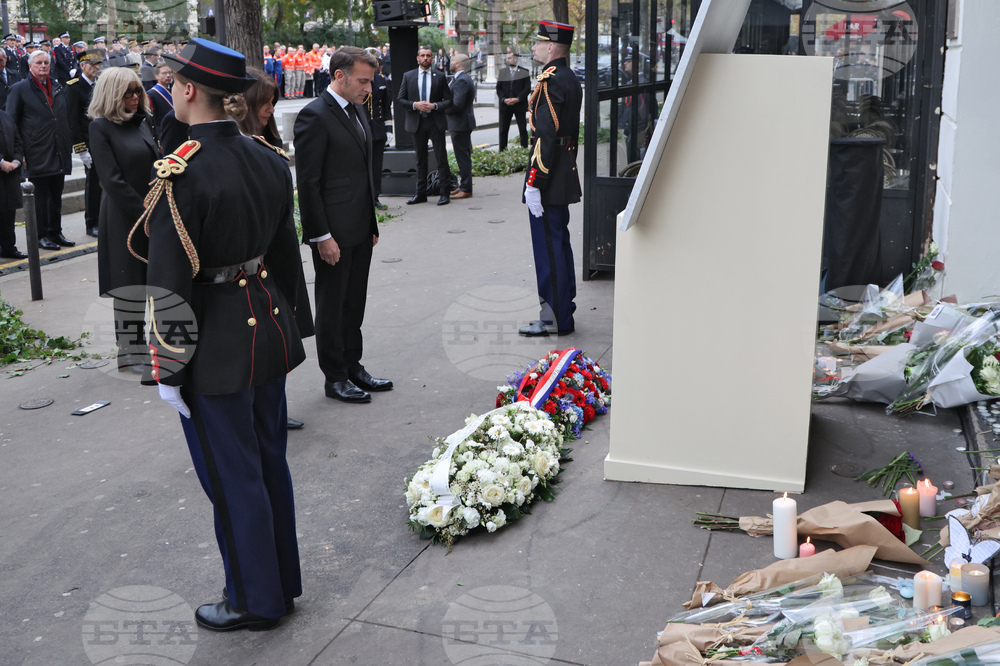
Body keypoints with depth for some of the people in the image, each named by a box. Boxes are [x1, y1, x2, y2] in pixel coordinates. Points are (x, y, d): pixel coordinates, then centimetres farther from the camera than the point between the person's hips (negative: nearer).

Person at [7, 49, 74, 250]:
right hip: (37, 156, -5)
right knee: (40, 197, 2)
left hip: (59, 155, 5)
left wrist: (68, 147, 13)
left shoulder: (59, 88, 12)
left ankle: (55, 232, 22)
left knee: (56, 196, 12)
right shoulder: (19, 89, -3)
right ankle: (42, 235, 10)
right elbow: (12, 124, -4)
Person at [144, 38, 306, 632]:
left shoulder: (179, 174, -21)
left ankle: (255, 601, 24)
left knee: (233, 477, 8)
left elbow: (169, 286, -20)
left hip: (216, 353, -7)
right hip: (269, 332, 8)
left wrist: (167, 370, -11)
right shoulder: (269, 160, 2)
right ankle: (282, 583, 35)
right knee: (270, 463, 19)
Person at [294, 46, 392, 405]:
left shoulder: (356, 112, 13)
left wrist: (372, 223, 17)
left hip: (360, 229, 8)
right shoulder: (315, 116, -15)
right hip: (334, 233, -8)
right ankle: (335, 378, 15)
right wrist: (321, 236, -19)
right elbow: (308, 183, -17)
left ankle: (353, 367, 28)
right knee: (332, 306, 4)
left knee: (354, 303, 17)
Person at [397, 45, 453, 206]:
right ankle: (421, 193, 16)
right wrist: (415, 105, -12)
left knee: (441, 157, -2)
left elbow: (448, 100, 3)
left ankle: (445, 193, 3)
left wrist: (434, 106, -15)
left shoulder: (440, 77, 4)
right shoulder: (408, 76, 6)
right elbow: (400, 98, 5)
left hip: (436, 122, -1)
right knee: (420, 160, 9)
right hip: (417, 123, 2)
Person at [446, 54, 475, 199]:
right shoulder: (464, 78, 14)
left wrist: (444, 110, -11)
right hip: (462, 123, 11)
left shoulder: (461, 80, -19)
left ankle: (466, 189, -2)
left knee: (463, 157, -6)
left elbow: (457, 104, -25)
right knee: (464, 156, 16)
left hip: (460, 124, -11)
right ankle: (463, 186, 24)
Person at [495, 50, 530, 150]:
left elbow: (527, 88, -4)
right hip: (505, 105, 3)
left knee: (523, 129, 1)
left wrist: (517, 99, -14)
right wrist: (504, 99, -8)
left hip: (519, 105, -3)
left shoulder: (524, 72, 1)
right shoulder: (502, 71, 10)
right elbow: (499, 88, 8)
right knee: (503, 130, 4)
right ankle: (502, 150, 9)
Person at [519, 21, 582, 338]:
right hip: (565, 177, 10)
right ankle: (564, 310, 26)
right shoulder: (570, 78, 13)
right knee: (559, 242, 16)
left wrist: (533, 184, -22)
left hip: (549, 180, -10)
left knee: (548, 246, -3)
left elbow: (546, 136, -23)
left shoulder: (550, 81, -18)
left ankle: (554, 319, 4)